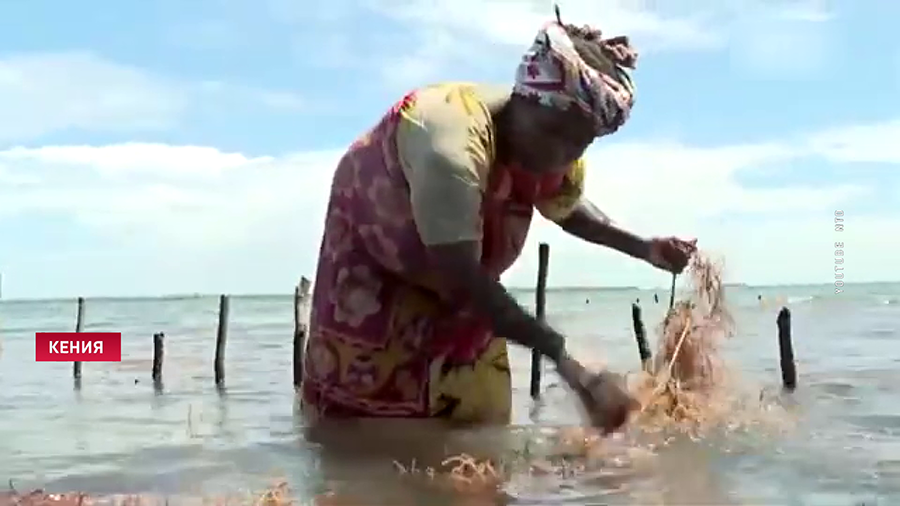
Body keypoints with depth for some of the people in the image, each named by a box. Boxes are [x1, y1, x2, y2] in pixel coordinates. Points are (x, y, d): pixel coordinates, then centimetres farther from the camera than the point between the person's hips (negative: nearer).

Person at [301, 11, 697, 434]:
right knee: (358, 409, -4)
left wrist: (642, 248, -8)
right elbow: (462, 281, -47)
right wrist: (564, 359, -51)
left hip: (457, 276, 7)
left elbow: (567, 208, 7)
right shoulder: (452, 145, -44)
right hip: (371, 260, -6)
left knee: (477, 416, 5)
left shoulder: (558, 159, -18)